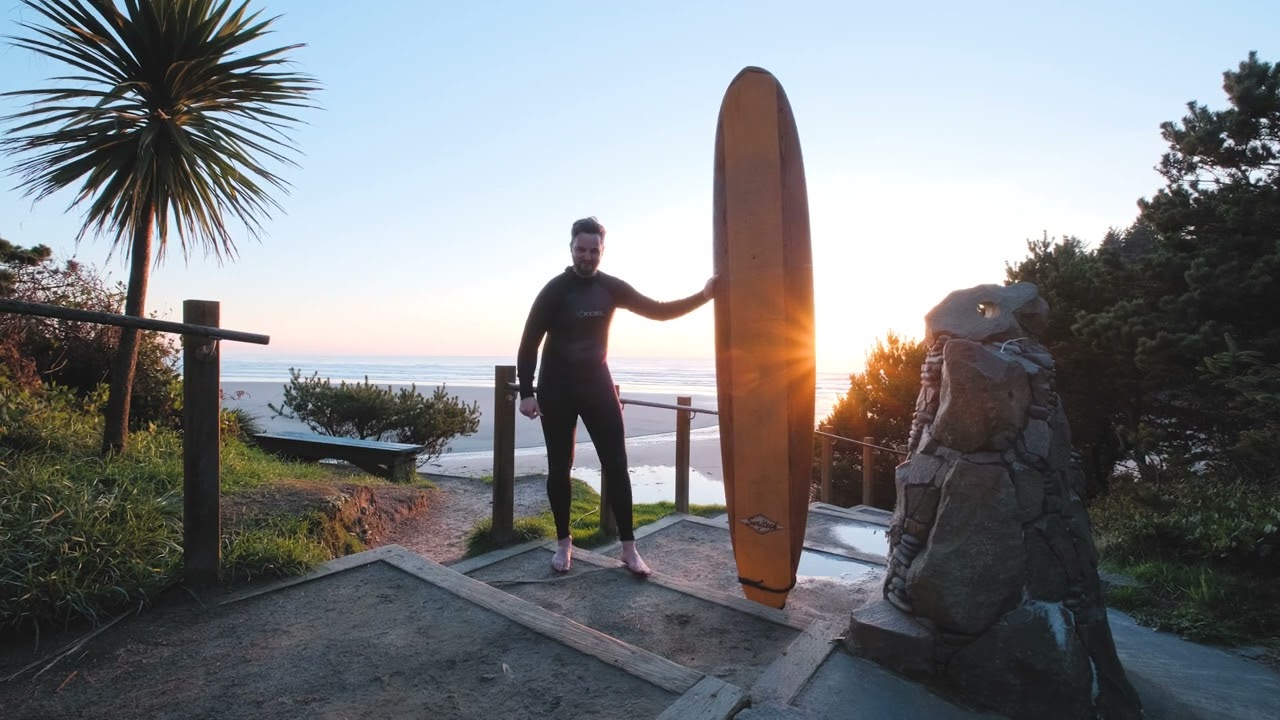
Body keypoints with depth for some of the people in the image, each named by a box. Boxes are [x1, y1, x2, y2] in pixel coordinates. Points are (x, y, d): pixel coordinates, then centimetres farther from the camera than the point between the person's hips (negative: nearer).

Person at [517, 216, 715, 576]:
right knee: (559, 467, 4)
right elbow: (529, 342, -9)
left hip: (597, 384, 3)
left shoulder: (611, 288, 1)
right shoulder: (555, 290, -9)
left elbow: (658, 311, 4)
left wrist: (703, 296, -5)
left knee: (616, 464, -2)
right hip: (557, 389, -2)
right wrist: (527, 392, -16)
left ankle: (629, 548, 7)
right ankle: (564, 544, 20)